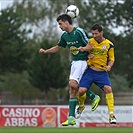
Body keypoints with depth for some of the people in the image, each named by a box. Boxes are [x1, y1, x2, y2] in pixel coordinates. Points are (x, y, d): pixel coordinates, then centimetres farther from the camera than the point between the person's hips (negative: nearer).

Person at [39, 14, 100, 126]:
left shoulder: (79, 32, -13)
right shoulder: (65, 36, 10)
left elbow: (89, 46, -11)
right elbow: (58, 47, 24)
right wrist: (45, 51, 14)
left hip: (82, 61, -8)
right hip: (74, 62, 8)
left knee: (73, 83, -24)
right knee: (72, 90, 1)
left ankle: (93, 97, -2)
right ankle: (71, 118, -2)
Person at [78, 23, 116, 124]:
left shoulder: (109, 45, 1)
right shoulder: (90, 42, 1)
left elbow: (111, 59, 9)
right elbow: (82, 49, 10)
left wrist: (109, 66, -13)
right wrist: (82, 49, -14)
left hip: (102, 72, -1)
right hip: (89, 71, 1)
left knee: (108, 89, -22)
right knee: (81, 91, -13)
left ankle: (112, 115, -15)